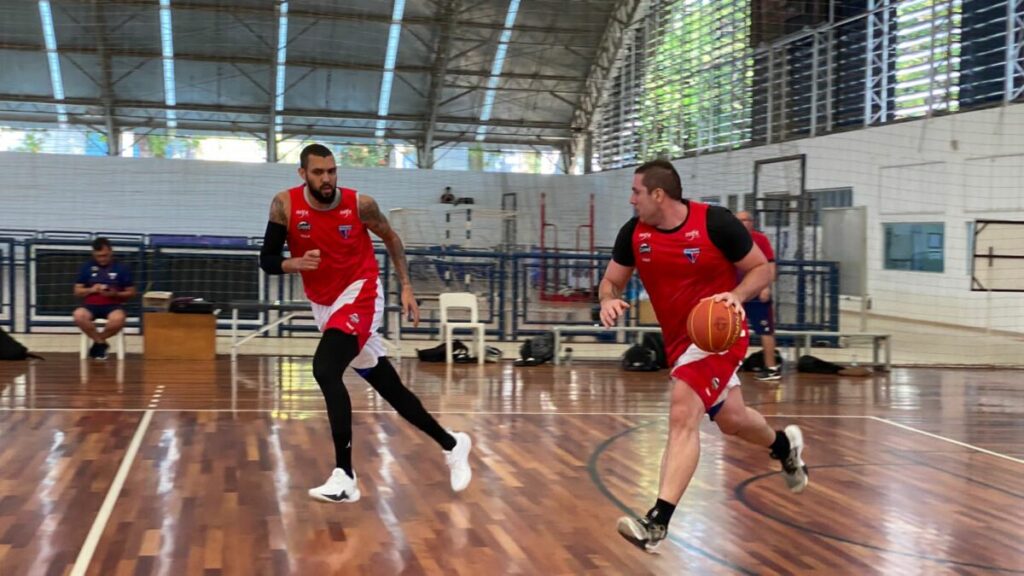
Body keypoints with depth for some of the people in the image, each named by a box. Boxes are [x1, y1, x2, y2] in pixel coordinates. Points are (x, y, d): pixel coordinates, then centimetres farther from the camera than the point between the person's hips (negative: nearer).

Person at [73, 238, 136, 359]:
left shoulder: (121, 268, 4)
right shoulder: (87, 267, 8)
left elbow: (131, 293, 7)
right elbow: (77, 292, 11)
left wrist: (115, 294, -12)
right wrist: (91, 290, -10)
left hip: (113, 305, -1)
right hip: (91, 305, 1)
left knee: (118, 319, -38)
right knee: (78, 315, -35)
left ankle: (97, 342, -7)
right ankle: (101, 343, -11)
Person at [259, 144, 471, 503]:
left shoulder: (359, 204, -12)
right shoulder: (285, 205, -8)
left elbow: (391, 238, 6)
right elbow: (266, 260, -5)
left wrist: (406, 287, 2)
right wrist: (296, 264, -26)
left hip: (360, 294, -4)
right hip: (324, 304, 4)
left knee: (325, 369, -27)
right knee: (388, 387, 11)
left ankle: (345, 476, -23)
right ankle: (452, 445, 29)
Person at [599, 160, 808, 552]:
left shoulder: (715, 222, -17)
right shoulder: (633, 233, -5)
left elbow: (761, 268, -8)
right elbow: (612, 280, 7)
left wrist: (736, 296, -27)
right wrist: (609, 300, -17)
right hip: (678, 338, 7)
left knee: (682, 416, -23)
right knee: (730, 420, 21)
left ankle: (657, 522, -24)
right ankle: (785, 446, 55)